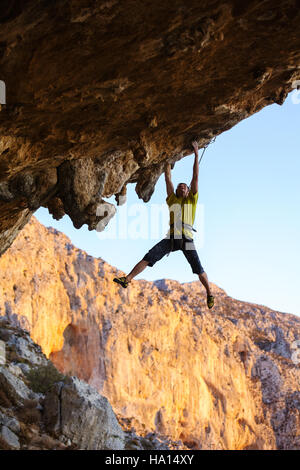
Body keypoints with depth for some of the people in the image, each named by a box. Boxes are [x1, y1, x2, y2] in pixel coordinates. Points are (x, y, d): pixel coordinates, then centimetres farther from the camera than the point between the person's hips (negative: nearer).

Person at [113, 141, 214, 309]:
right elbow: (168, 177, 27)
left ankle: (209, 294, 7)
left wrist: (196, 153, 18)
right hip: (172, 237, 2)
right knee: (149, 257, -12)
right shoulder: (172, 199, 25)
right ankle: (128, 279, -19)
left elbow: (196, 176, 18)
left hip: (187, 238, -2)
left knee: (198, 269, -7)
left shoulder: (192, 199, 20)